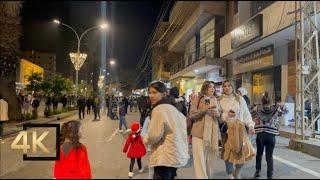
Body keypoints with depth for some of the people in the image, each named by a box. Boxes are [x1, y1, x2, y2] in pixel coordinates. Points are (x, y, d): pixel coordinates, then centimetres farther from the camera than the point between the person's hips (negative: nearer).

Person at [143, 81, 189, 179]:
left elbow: (154, 136, -18)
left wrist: (144, 139, 1)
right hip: (177, 155, 10)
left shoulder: (159, 109, -14)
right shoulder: (173, 108, 15)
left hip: (165, 157, -9)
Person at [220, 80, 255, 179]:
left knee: (241, 151, -5)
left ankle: (237, 173, 25)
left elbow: (246, 113, 5)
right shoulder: (220, 100, 5)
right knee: (228, 152, 0)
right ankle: (230, 175, 22)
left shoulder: (240, 99, 7)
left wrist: (251, 125, -4)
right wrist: (226, 115, -13)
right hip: (227, 129, 0)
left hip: (240, 128, 1)